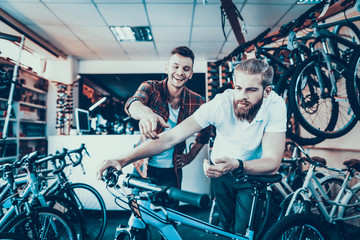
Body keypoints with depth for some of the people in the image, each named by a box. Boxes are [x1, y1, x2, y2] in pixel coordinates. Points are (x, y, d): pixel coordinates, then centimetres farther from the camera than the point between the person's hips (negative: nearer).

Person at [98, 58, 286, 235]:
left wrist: (237, 165, -52)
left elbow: (272, 162, -30)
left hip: (253, 174, 0)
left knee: (243, 231, -2)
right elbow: (170, 137, -32)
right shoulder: (220, 104, -28)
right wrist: (124, 159, -41)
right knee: (227, 224, 15)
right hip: (220, 170, 1)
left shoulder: (275, 106, -26)